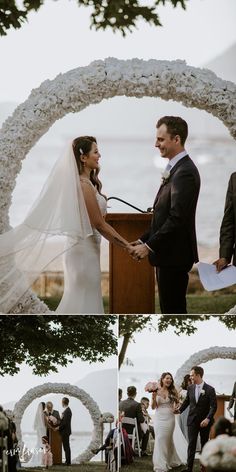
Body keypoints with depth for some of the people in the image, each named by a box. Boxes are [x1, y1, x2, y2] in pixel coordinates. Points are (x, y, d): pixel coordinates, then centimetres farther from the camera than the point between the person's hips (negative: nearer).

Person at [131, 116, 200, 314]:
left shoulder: (185, 172, -18)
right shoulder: (176, 169, 15)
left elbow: (177, 218, -23)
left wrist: (149, 245, -18)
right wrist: (144, 240, 11)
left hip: (174, 255, -10)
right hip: (169, 254, 10)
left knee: (174, 309, -5)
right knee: (170, 307, 14)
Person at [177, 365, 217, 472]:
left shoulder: (209, 389, -10)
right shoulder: (190, 388, 2)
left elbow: (214, 406, -11)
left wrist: (208, 418, -21)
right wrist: (180, 410, 7)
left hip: (204, 421, -2)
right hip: (192, 420, 2)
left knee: (204, 444, 10)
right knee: (191, 444, -5)